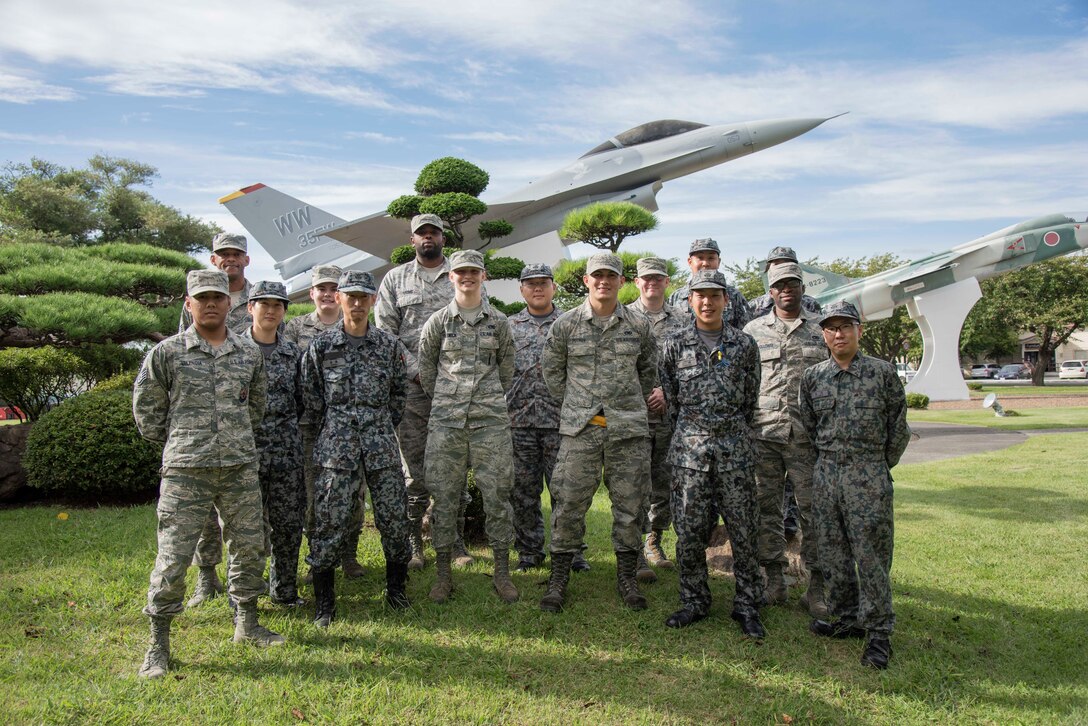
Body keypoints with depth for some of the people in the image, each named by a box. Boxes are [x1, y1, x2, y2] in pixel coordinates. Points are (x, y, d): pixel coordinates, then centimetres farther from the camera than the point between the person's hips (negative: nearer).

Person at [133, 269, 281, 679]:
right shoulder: (167, 352, -1)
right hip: (185, 470, -4)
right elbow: (145, 407, 7)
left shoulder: (250, 353, 9)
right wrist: (174, 444, 9)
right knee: (174, 555, -2)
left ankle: (247, 624, 29)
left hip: (240, 468, 4)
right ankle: (158, 645, 13)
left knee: (250, 546, 11)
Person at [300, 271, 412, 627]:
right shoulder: (321, 346, 2)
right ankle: (324, 600, 13)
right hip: (336, 447, -1)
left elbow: (400, 390, 14)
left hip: (381, 444, 2)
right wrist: (331, 430, 7)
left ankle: (396, 587, 24)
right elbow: (310, 397, 8)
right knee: (330, 521, -1)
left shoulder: (389, 344, 6)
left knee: (394, 517, 4)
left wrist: (384, 426, 11)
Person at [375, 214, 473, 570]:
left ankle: (456, 541, 14)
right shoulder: (396, 279, 11)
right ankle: (413, 544, 13)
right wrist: (415, 369, -7)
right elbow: (384, 331, 4)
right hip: (412, 385, 0)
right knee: (414, 466, 2)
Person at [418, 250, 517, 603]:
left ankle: (502, 573, 15)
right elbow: (426, 367, 10)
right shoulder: (438, 321, 4)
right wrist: (445, 401, 9)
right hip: (446, 420, 0)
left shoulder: (498, 321, 7)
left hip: (490, 419, 0)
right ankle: (444, 574, 16)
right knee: (444, 497, 4)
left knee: (497, 495, 2)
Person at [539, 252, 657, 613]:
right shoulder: (566, 324, 1)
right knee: (569, 504, 1)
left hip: (628, 430, 1)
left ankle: (627, 578, 23)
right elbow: (551, 369, 12)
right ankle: (558, 579, 15)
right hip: (579, 429, -1)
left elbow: (648, 370, 18)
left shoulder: (639, 325, 5)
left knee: (629, 505, 8)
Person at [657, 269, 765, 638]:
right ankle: (694, 601, 18)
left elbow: (751, 398, 11)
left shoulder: (744, 345, 5)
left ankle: (746, 605, 16)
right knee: (689, 527, 3)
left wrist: (733, 433, 10)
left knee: (743, 527, 3)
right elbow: (669, 395, 10)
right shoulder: (675, 344, 5)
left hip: (735, 445, 0)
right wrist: (691, 428, 10)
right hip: (689, 445, 0)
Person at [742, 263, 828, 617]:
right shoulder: (754, 330, 10)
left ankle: (816, 586, 12)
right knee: (767, 507, 6)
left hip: (808, 433, 0)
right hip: (763, 432, 1)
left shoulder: (821, 329, 10)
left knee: (813, 508, 1)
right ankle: (774, 580, 18)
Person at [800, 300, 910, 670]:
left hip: (869, 476, -3)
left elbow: (898, 426, 5)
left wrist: (880, 466, 6)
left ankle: (879, 631, 9)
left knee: (871, 554, -1)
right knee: (833, 552, 9)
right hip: (826, 474, 4)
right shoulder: (812, 377, 6)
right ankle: (847, 619, 23)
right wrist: (829, 461, 13)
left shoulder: (882, 371, -1)